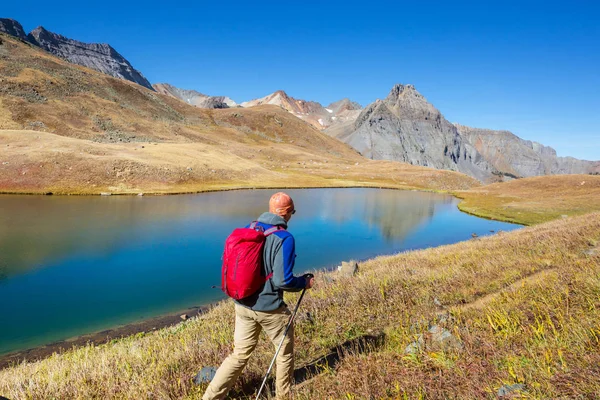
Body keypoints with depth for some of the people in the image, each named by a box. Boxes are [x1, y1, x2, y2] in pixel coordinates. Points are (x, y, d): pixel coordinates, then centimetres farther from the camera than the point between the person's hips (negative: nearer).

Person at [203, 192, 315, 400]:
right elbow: (282, 280, -23)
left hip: (242, 304, 6)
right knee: (285, 351, 20)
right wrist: (305, 282, -5)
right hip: (270, 308, -6)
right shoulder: (285, 238, -19)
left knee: (240, 354, 20)